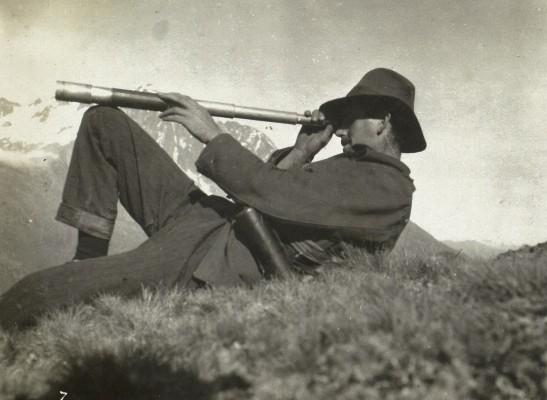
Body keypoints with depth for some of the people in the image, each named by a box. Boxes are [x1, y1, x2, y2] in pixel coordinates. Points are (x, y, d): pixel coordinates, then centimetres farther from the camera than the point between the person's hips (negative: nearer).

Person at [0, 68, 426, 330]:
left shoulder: (386, 187, -11)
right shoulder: (359, 168, 21)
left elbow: (270, 192, -20)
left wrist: (213, 135, -11)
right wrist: (303, 153, 9)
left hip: (221, 262, -11)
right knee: (103, 122, 10)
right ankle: (90, 262, 7)